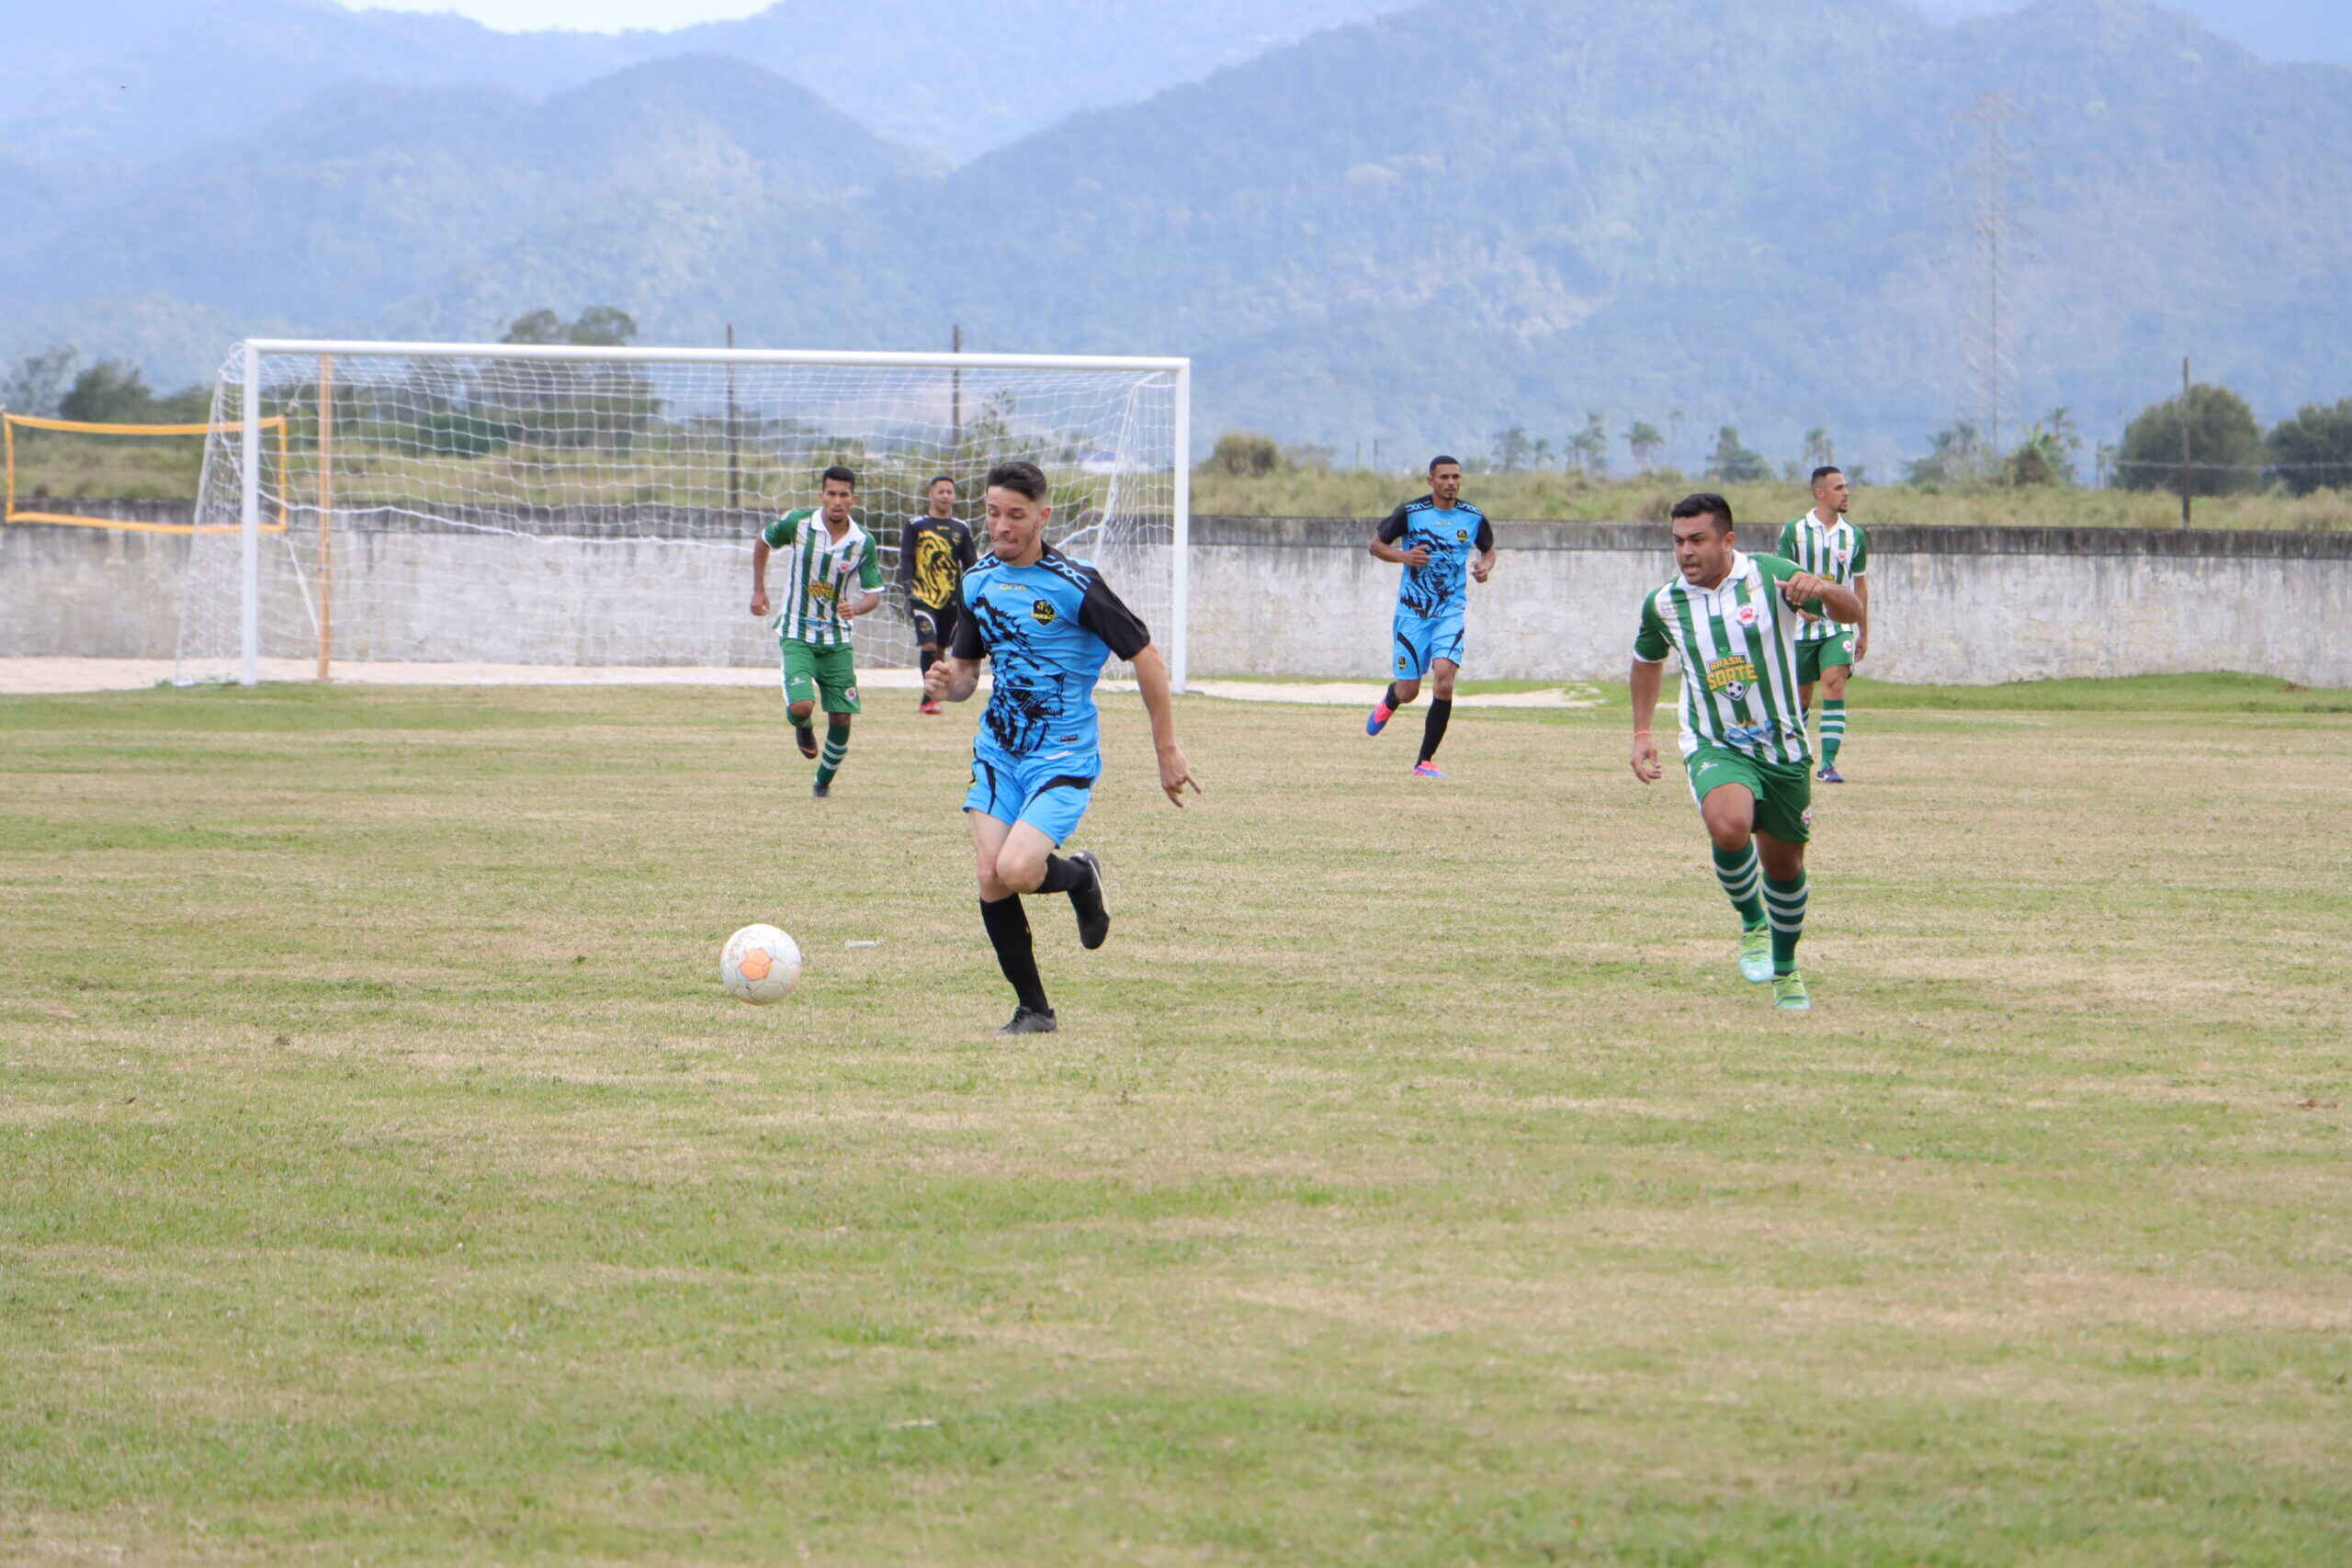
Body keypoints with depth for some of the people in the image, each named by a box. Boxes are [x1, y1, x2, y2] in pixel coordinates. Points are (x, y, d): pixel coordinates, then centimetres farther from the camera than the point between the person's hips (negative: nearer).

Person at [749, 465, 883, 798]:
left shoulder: (863, 542, -6)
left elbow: (874, 593, 0)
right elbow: (762, 542, 10)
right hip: (796, 635, -2)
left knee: (841, 718, 1)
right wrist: (758, 590, 10)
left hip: (837, 639, 2)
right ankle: (802, 727, 17)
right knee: (802, 705, -22)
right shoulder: (797, 523, -11)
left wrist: (856, 608, -22)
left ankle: (824, 781, 25)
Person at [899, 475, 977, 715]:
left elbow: (970, 565, 15)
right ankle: (929, 697, -11)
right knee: (929, 645, -17)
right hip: (924, 596, -4)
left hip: (951, 598, 4)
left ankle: (928, 697, 18)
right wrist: (909, 589, -13)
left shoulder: (961, 530, 12)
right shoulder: (915, 526, 3)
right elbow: (906, 560, -1)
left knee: (940, 648, 8)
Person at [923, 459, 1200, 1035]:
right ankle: (1032, 1010, 6)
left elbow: (1146, 659, -9)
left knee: (1015, 871, -23)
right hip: (998, 752, 6)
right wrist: (949, 681, -8)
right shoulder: (978, 582, 6)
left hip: (1064, 757, -6)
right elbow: (966, 667, 18)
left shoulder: (1075, 586, -14)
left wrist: (1168, 753, -7)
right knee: (990, 878, -9)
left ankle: (1080, 877, 12)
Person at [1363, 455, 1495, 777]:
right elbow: (1376, 545, 4)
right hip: (1412, 613, -1)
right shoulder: (1410, 513, -6)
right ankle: (1388, 704, 44)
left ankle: (1425, 762, -10)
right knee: (1408, 692, 2)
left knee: (1445, 679, -20)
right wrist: (1403, 556, -15)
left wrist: (1485, 567, -4)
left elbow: (1488, 550, 19)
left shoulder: (1475, 518, 1)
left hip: (1450, 613, 1)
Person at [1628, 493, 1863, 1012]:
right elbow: (1647, 662, 18)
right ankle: (1752, 924, -5)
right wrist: (1641, 732, 14)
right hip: (1715, 748, -1)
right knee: (1729, 827, -31)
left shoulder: (1769, 576, -9)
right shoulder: (1664, 604, -3)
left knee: (1784, 865, 11)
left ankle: (1785, 970, 36)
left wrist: (1823, 589, -32)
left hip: (1783, 747, 1)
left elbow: (1851, 613, -10)